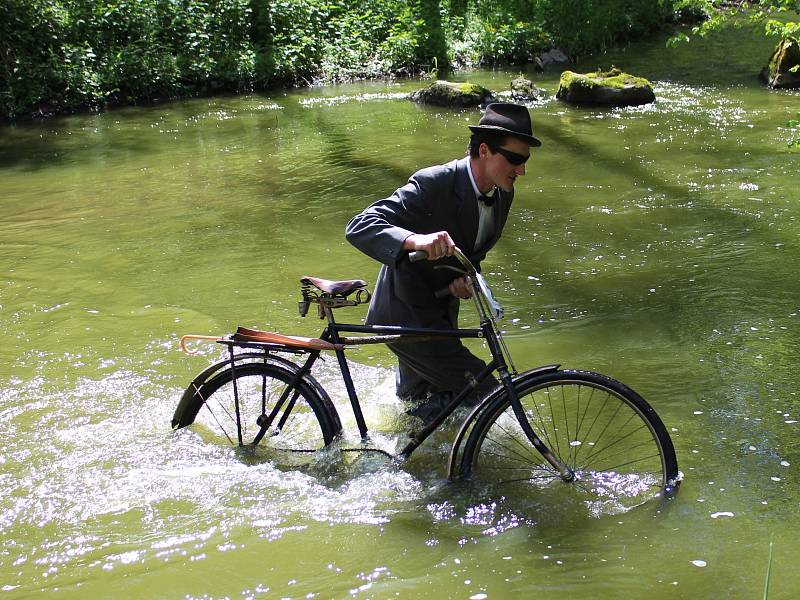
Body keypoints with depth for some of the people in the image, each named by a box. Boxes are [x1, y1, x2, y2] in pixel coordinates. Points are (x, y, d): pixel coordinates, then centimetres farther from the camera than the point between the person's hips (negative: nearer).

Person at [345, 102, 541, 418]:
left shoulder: (502, 195, -2)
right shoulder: (433, 184, -27)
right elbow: (359, 228, -33)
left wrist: (465, 279, -13)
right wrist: (416, 240, -51)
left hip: (439, 312, 8)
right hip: (405, 314, -8)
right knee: (483, 389, -13)